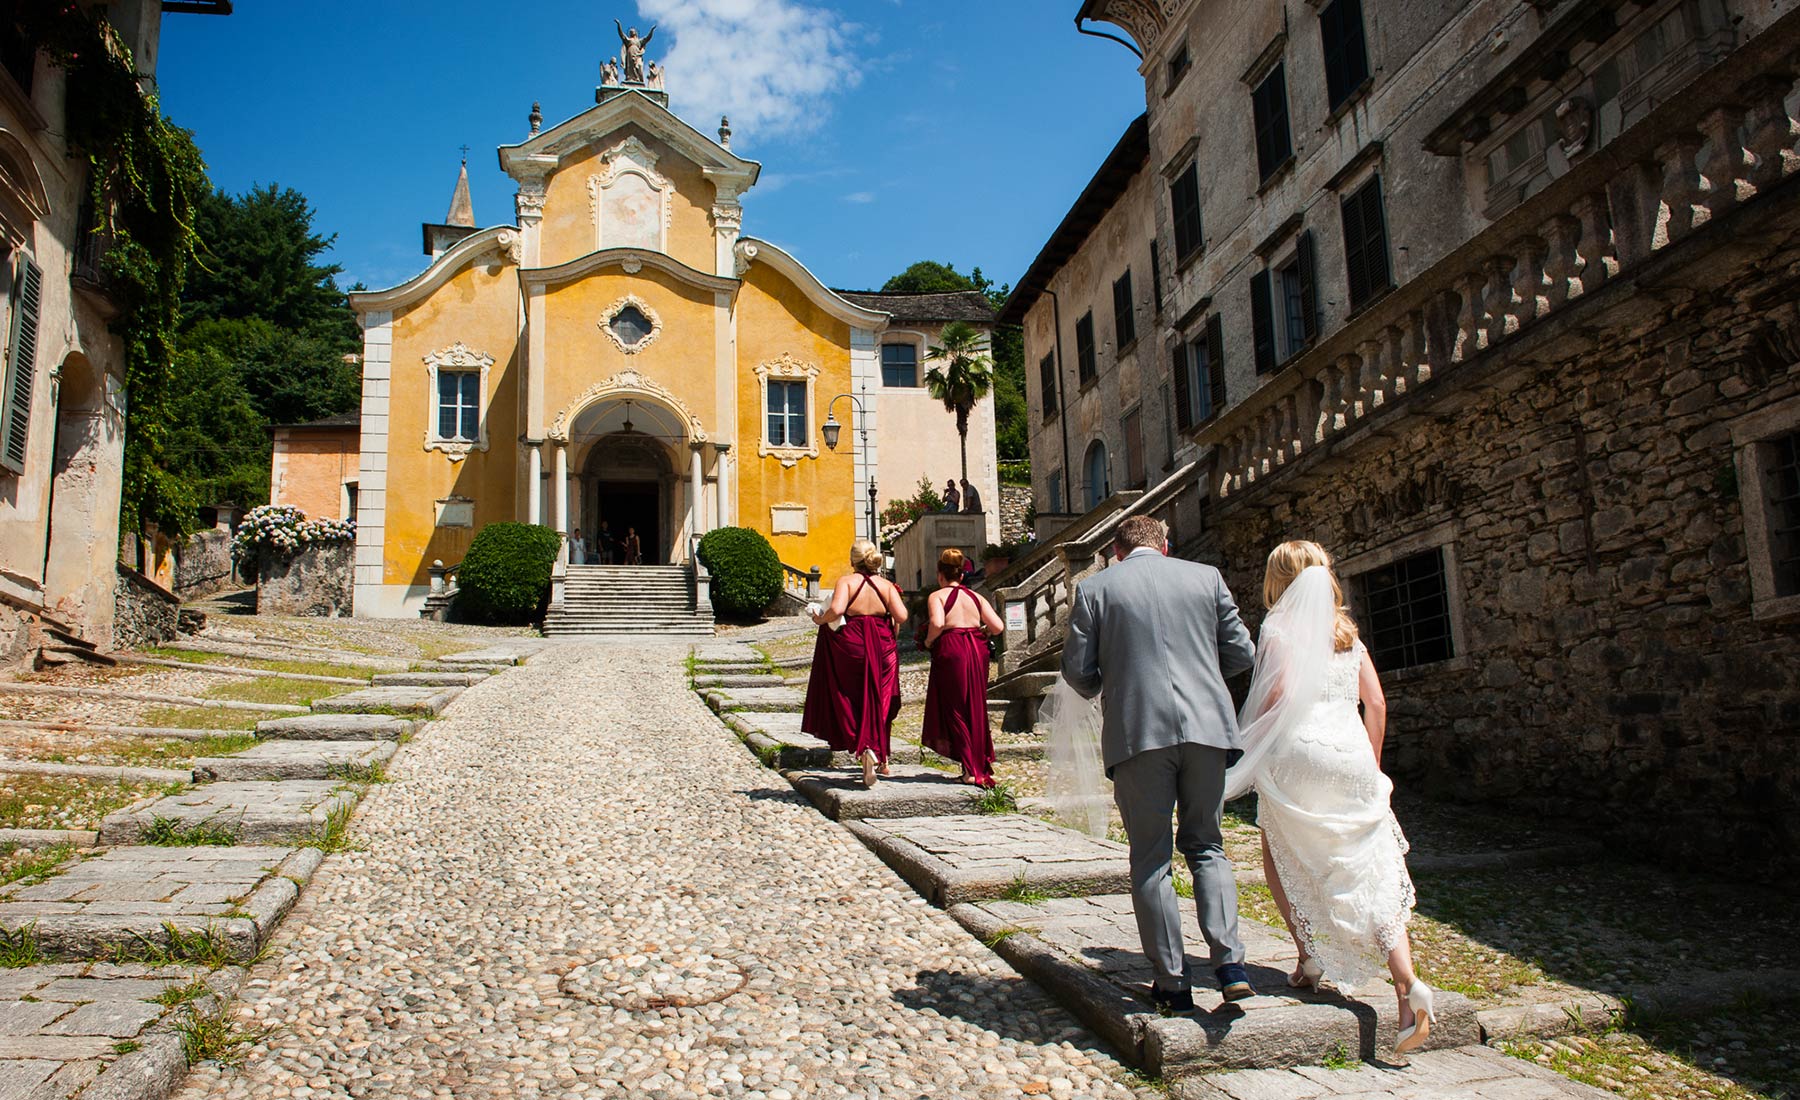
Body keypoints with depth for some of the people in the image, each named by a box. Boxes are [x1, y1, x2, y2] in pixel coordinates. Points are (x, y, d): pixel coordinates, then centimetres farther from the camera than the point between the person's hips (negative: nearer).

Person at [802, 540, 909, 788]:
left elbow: (836, 609, -21)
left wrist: (821, 620, -2)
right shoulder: (887, 585, 3)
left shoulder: (846, 581, -4)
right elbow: (902, 616, -7)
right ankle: (881, 758, 24)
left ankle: (864, 750, -16)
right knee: (880, 703, 15)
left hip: (852, 646, -3)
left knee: (852, 703, 5)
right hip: (883, 647, 3)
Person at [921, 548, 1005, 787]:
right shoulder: (976, 597, 12)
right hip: (977, 651, 5)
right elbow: (998, 627, 3)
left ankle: (971, 770, 0)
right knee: (976, 709, 15)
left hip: (950, 651, -4)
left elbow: (937, 623, -20)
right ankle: (982, 766, 21)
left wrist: (928, 641, -3)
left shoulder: (937, 596, -1)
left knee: (954, 710, 4)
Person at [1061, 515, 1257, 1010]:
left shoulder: (1096, 588, 3)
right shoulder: (1206, 577, 9)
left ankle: (1172, 982, 9)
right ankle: (1229, 961, 2)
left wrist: (1099, 690, 23)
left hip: (1138, 732, -2)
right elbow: (1241, 654, 9)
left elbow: (1076, 668, 1)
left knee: (1151, 859, 7)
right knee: (1206, 844, 16)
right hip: (1206, 726, 2)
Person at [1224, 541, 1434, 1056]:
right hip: (1352, 758, 5)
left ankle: (1310, 957, 11)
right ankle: (1407, 982, -14)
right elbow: (1376, 703, 12)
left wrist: (1251, 752, -4)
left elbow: (1280, 691, -14)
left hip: (1298, 755, -4)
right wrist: (1371, 765, 17)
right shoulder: (1349, 634, 18)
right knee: (1369, 877, 2)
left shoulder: (1281, 627, 1)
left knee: (1279, 854, 19)